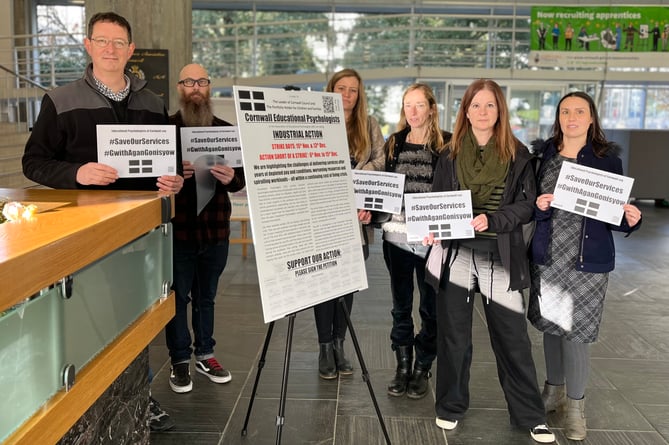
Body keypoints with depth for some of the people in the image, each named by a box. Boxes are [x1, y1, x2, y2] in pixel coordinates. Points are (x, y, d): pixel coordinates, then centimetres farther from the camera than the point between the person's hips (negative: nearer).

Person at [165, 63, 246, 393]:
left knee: (206, 296, 15)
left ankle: (205, 354, 29)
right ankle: (179, 361, 19)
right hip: (177, 228, -3)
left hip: (215, 228, 3)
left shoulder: (226, 130, 8)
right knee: (178, 296, 6)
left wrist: (231, 178, -17)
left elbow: (241, 177, 5)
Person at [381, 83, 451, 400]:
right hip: (397, 234, 3)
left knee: (430, 305, 8)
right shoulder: (394, 143, 9)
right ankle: (402, 366, 24)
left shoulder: (447, 144, -3)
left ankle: (423, 368, 22)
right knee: (401, 305, 11)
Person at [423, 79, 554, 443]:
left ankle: (530, 415, 17)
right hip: (456, 252, 2)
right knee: (453, 333, 9)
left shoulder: (518, 154, 2)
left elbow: (527, 204, -1)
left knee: (512, 336, 3)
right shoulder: (450, 154, 7)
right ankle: (450, 407, 26)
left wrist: (492, 220, -17)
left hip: (501, 255, -1)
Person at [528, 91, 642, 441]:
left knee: (576, 331, 0)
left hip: (589, 260, -2)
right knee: (551, 326, 13)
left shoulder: (607, 160, -1)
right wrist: (538, 206, -16)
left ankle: (575, 404, 16)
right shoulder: (542, 155, 2)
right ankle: (554, 390, 33)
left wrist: (631, 219, -18)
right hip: (547, 256, 2)